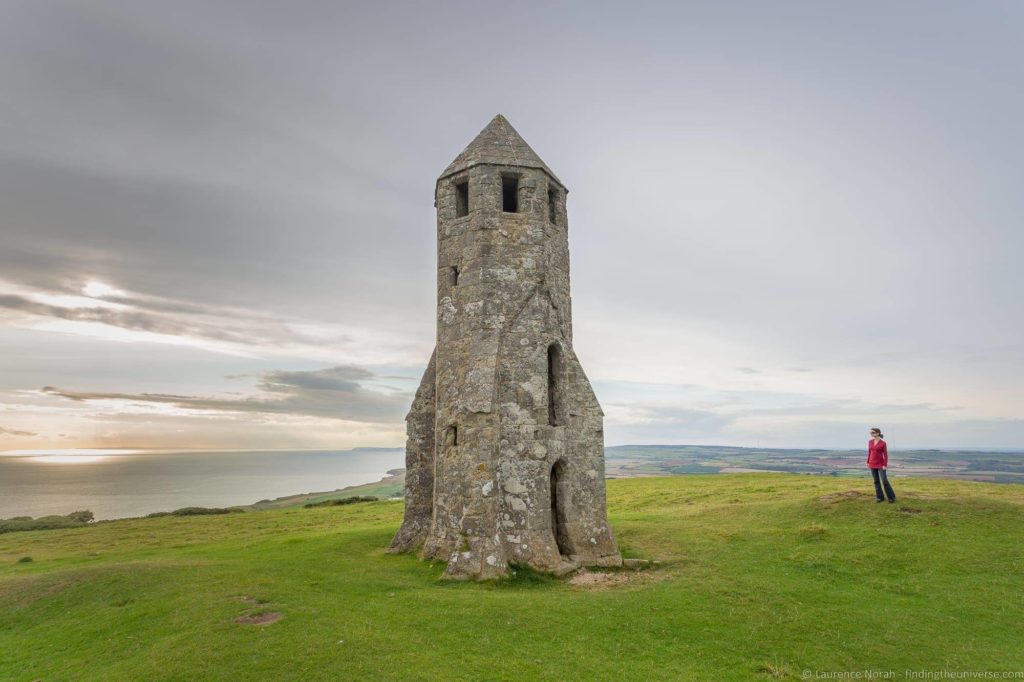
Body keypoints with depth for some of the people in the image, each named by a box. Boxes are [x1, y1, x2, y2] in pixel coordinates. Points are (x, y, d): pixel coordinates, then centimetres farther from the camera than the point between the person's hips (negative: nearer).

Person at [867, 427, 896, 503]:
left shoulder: (883, 443, -10)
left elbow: (885, 455, -8)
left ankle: (892, 497, 6)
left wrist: (885, 465, -14)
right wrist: (868, 463, 9)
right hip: (872, 464, 5)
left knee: (884, 481, -8)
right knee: (876, 481, 6)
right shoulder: (870, 442, 4)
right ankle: (880, 497, 14)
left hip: (881, 464, -4)